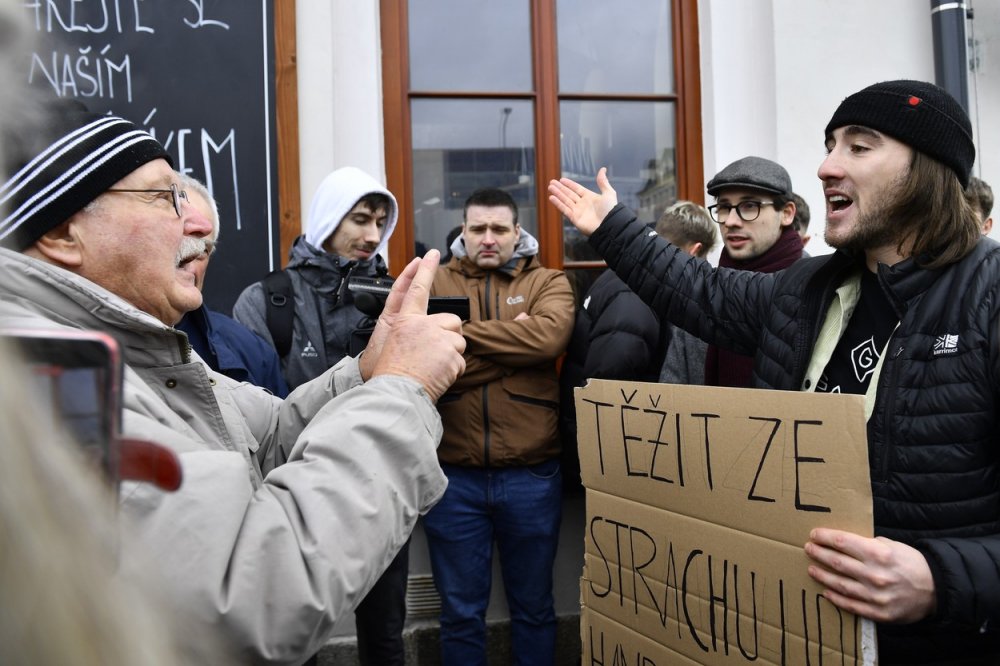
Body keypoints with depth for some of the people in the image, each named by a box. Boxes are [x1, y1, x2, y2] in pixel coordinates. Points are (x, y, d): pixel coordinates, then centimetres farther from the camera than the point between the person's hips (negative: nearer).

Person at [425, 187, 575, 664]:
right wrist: (513, 344, -13)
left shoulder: (547, 283, 5)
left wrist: (463, 332, -12)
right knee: (461, 613, 13)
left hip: (531, 474, 0)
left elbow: (549, 335, -17)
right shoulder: (434, 284, 5)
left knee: (533, 607, 17)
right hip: (453, 475, 0)